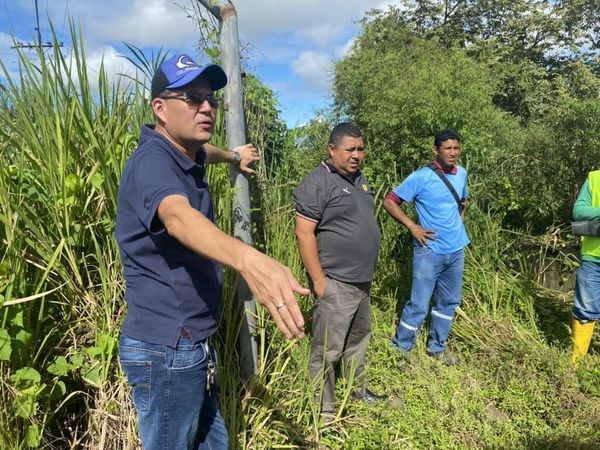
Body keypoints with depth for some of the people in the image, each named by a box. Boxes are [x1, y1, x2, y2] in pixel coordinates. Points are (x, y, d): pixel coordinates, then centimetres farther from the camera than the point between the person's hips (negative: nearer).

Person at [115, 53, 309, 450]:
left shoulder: (189, 156, 8)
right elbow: (177, 216, -44)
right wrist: (249, 260, -62)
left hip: (194, 345, 9)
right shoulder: (152, 161, -22)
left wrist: (233, 157, 52)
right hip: (166, 350, -9)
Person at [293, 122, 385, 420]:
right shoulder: (317, 182, -14)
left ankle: (357, 389, 43)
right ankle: (325, 411, 18)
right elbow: (304, 233, -19)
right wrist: (319, 281, -20)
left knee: (358, 338, 23)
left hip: (362, 281, 9)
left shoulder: (359, 179, 13)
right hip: (335, 284, -9)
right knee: (327, 350, 2)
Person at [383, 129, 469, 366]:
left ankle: (436, 348, 33)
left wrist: (459, 223, 12)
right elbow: (389, 201, -12)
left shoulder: (461, 173, 6)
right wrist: (412, 226, -16)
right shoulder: (421, 177, -13)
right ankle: (399, 350, 15)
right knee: (418, 305, -3)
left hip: (456, 250, 7)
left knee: (449, 302, 16)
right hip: (430, 251, -6)